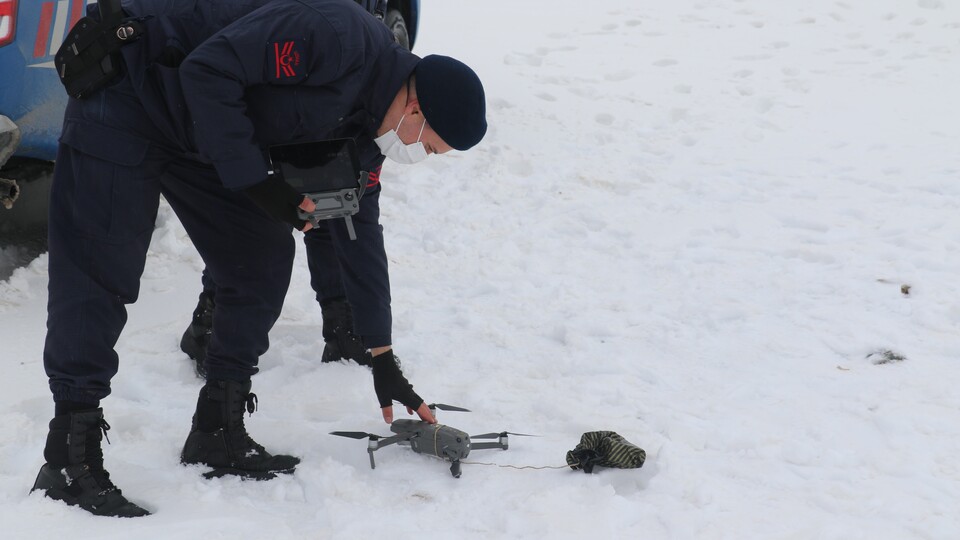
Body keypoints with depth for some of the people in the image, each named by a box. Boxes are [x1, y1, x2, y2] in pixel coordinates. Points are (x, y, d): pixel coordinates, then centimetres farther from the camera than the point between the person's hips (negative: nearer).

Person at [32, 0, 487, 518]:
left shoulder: (365, 124, 3)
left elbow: (359, 231, 11)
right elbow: (208, 70, -28)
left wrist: (383, 361, 13)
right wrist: (253, 182, -24)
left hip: (200, 131, 9)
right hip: (128, 91, -9)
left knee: (263, 259, 3)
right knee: (101, 272, -12)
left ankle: (217, 435, 11)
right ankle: (69, 465, -8)